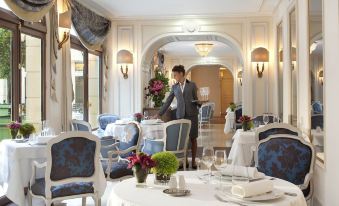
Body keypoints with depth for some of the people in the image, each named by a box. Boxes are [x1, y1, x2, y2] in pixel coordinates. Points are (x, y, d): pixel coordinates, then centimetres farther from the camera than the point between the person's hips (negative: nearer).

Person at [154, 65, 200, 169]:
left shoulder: (192, 85, 6)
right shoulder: (174, 87, 11)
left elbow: (196, 99, 11)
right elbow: (168, 102, 10)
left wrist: (197, 103, -12)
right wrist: (159, 114, 5)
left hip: (192, 114, -2)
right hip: (180, 115, 2)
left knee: (193, 138, 1)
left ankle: (193, 161, 11)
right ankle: (184, 160, 12)